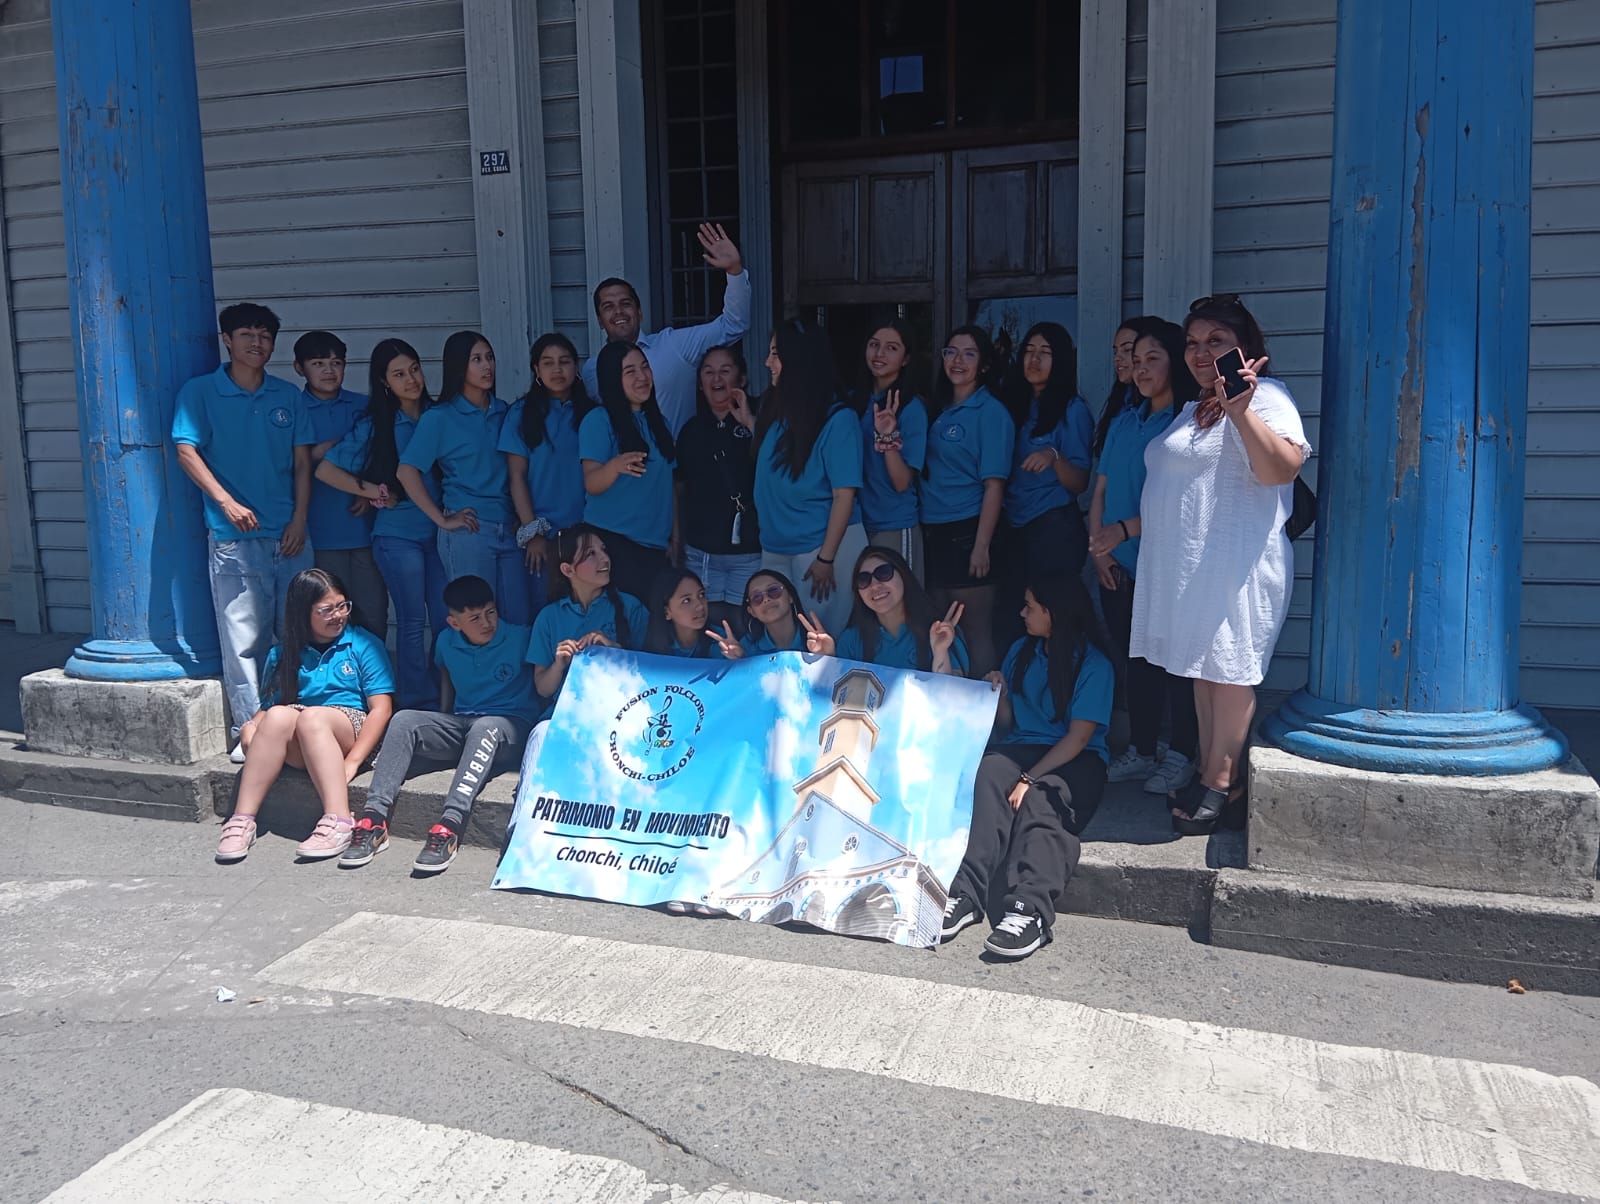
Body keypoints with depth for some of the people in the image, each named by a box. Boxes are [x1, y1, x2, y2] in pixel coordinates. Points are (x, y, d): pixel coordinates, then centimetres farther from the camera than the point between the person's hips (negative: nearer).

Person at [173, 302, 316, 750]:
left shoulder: (287, 395, 12)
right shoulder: (200, 392, 4)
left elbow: (302, 461, 11)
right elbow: (186, 450, -3)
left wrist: (299, 519, 1)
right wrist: (227, 502, -14)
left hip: (289, 535, 3)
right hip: (233, 536, -3)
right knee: (243, 637, -4)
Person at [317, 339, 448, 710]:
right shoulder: (375, 426, -2)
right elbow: (325, 470, -2)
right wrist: (374, 492, -5)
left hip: (437, 531, 3)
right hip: (398, 535, -3)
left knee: (446, 620, 3)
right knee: (413, 622, -1)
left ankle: (447, 703, 14)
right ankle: (419, 706, 8)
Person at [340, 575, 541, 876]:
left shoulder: (521, 639, -5)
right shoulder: (447, 643, 8)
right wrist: (442, 725, 22)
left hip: (510, 728, -5)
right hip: (459, 726, 5)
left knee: (485, 727, -39)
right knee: (404, 720, -20)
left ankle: (450, 827, -53)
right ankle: (374, 819, -32)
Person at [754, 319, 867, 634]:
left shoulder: (838, 418, -12)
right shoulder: (776, 410, 8)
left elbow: (844, 494, -15)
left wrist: (826, 558, -18)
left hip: (824, 545, -7)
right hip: (775, 548, 7)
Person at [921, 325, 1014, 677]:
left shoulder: (991, 413, -7)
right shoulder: (940, 411, 13)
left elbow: (994, 484, -12)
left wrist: (982, 546, -18)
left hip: (968, 531, -7)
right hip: (933, 531, 7)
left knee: (976, 632, -2)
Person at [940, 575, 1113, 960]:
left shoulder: (1094, 664, -3)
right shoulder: (1021, 651, 15)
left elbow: (1078, 737, -10)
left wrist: (1030, 779, -19)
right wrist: (1000, 695, -4)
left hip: (1075, 761, -4)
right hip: (1021, 749, 4)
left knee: (1038, 802, -36)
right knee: (987, 777, -31)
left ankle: (1029, 911, -52)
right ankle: (966, 894, -45)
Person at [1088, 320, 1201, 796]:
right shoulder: (1124, 422, 14)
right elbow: (1101, 490, 15)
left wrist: (1125, 529, -17)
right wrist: (1098, 547, 3)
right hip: (1119, 568, 6)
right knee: (1134, 658, 12)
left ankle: (1180, 755, 13)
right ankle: (1141, 751, 23)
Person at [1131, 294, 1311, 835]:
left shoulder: (1264, 396, -8)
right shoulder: (1192, 411, 20)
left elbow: (1283, 469, -27)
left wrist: (1239, 408, -34)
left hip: (1235, 564, -9)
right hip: (1188, 568, 9)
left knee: (1228, 671, -3)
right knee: (1204, 669, 12)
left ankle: (1220, 781, 5)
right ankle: (1209, 773, 20)